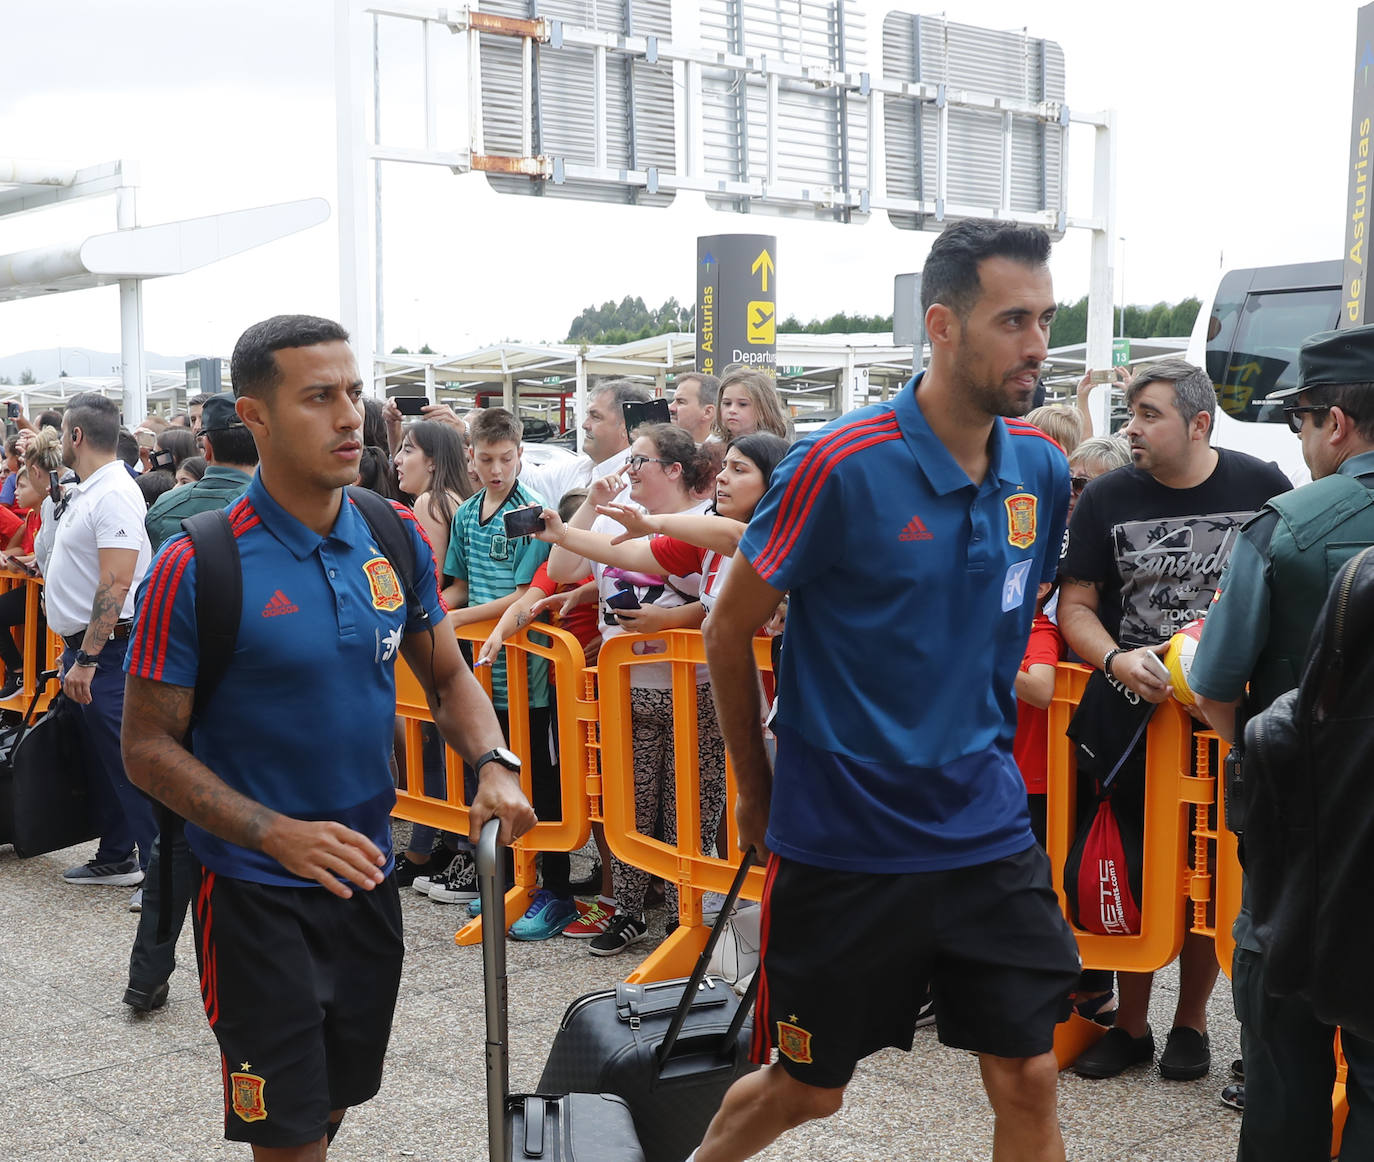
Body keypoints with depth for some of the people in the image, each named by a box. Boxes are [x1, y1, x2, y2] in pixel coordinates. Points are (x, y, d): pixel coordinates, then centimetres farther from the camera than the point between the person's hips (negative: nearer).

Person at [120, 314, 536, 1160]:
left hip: (368, 874, 5)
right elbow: (149, 746, -14)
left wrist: (494, 765, -11)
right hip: (254, 890, -5)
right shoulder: (198, 567, -18)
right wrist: (279, 834, -26)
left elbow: (446, 678, 9)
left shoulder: (397, 539, -2)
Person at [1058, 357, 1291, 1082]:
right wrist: (1117, 660, -17)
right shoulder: (1108, 498, -1)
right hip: (1129, 715, 1)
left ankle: (1190, 1023, 27)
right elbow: (1075, 605, 1)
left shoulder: (1261, 487, -4)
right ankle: (1129, 1026, 24)